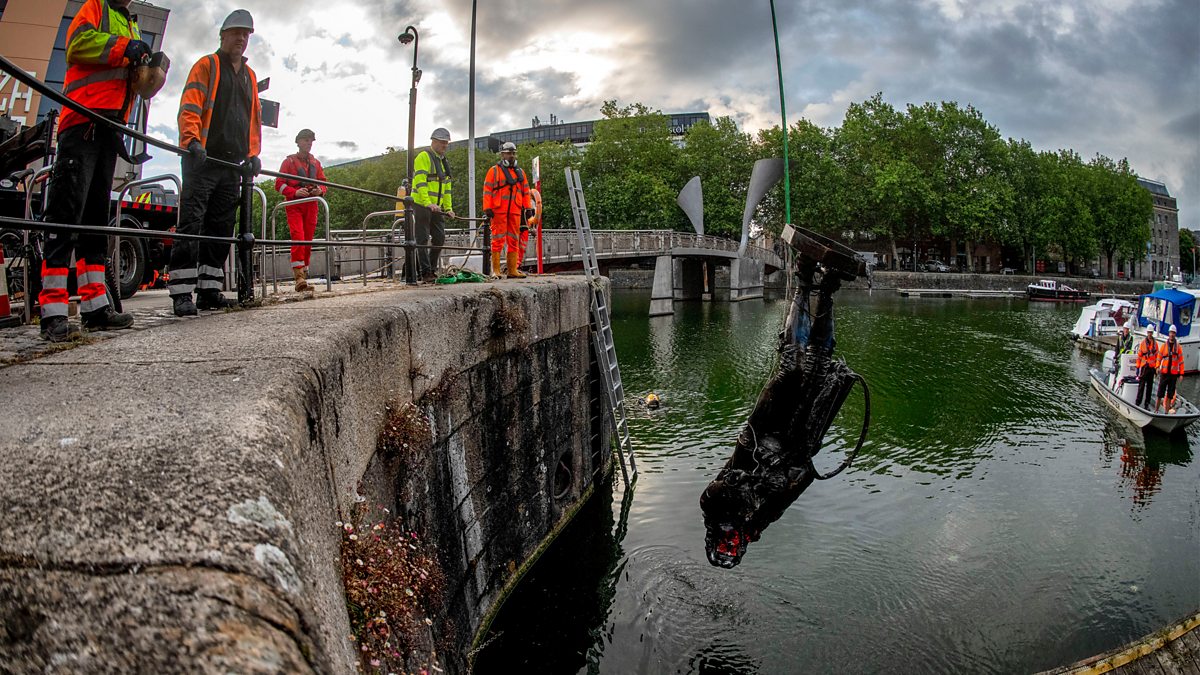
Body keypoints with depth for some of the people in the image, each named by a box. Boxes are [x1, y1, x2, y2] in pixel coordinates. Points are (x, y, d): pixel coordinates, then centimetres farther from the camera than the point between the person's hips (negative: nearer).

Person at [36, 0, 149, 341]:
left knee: (97, 216, 5)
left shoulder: (132, 27, 29)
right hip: (82, 121, -8)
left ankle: (95, 307, 6)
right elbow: (79, 43, -8)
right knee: (67, 211, -13)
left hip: (110, 127, 8)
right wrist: (123, 47, -18)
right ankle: (53, 313, -18)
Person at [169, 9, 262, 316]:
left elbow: (255, 118, 23)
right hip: (202, 159, -6)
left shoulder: (249, 75, 23)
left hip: (233, 163, 6)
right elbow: (189, 107, -6)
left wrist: (253, 153, 10)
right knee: (191, 223, -11)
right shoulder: (206, 65, 5)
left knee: (221, 229, 4)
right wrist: (192, 140, -22)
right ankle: (182, 292, -13)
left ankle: (209, 290, 8)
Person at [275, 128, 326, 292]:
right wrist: (295, 192, -16)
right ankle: (299, 277, -23)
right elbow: (279, 184, 1)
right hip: (294, 205, -4)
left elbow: (323, 182, 20)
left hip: (311, 206, 4)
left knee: (308, 241, 4)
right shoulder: (289, 161, 6)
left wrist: (320, 190, -4)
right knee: (298, 238, -18)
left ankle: (304, 276, 12)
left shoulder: (316, 163, 18)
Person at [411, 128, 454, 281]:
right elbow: (420, 182, -18)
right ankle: (425, 273, -3)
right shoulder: (423, 157, -8)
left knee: (440, 238, 8)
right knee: (423, 239, -5)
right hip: (421, 205, -8)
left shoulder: (443, 161, 20)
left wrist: (448, 208, 15)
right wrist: (427, 203, -27)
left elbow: (446, 186, 23)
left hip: (436, 207, 8)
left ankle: (432, 270, 18)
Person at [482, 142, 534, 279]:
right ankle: (495, 270, -4)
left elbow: (526, 191, 19)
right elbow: (487, 190, 0)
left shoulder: (520, 172, 19)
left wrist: (528, 208, 10)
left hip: (515, 211, 5)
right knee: (498, 239, -6)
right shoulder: (494, 170, 5)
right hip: (499, 211, -5)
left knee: (514, 241, 4)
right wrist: (487, 208, -9)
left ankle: (513, 270, 7)